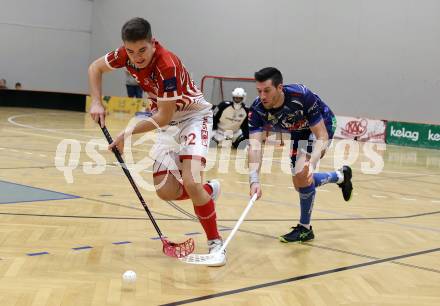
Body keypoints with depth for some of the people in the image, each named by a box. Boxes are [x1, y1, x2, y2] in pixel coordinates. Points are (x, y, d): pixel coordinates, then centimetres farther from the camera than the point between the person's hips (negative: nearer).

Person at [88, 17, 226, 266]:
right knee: (166, 192, -7)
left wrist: (128, 133, -20)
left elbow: (162, 118, -26)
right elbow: (95, 68, 5)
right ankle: (209, 190, 24)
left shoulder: (168, 66, -32)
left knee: (191, 183, -25)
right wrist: (97, 103, -7)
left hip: (194, 116, -6)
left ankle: (216, 243, -8)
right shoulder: (126, 55, -14)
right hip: (169, 123, 6)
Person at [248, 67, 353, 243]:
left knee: (302, 174, -24)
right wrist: (254, 180, -54)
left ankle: (305, 229, -5)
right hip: (299, 131, 6)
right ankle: (341, 176, 43)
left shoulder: (302, 96, -39)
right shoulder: (257, 110, -29)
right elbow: (254, 145, -38)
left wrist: (311, 163, -51)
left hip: (322, 126, -6)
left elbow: (322, 136, -34)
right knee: (301, 182, 15)